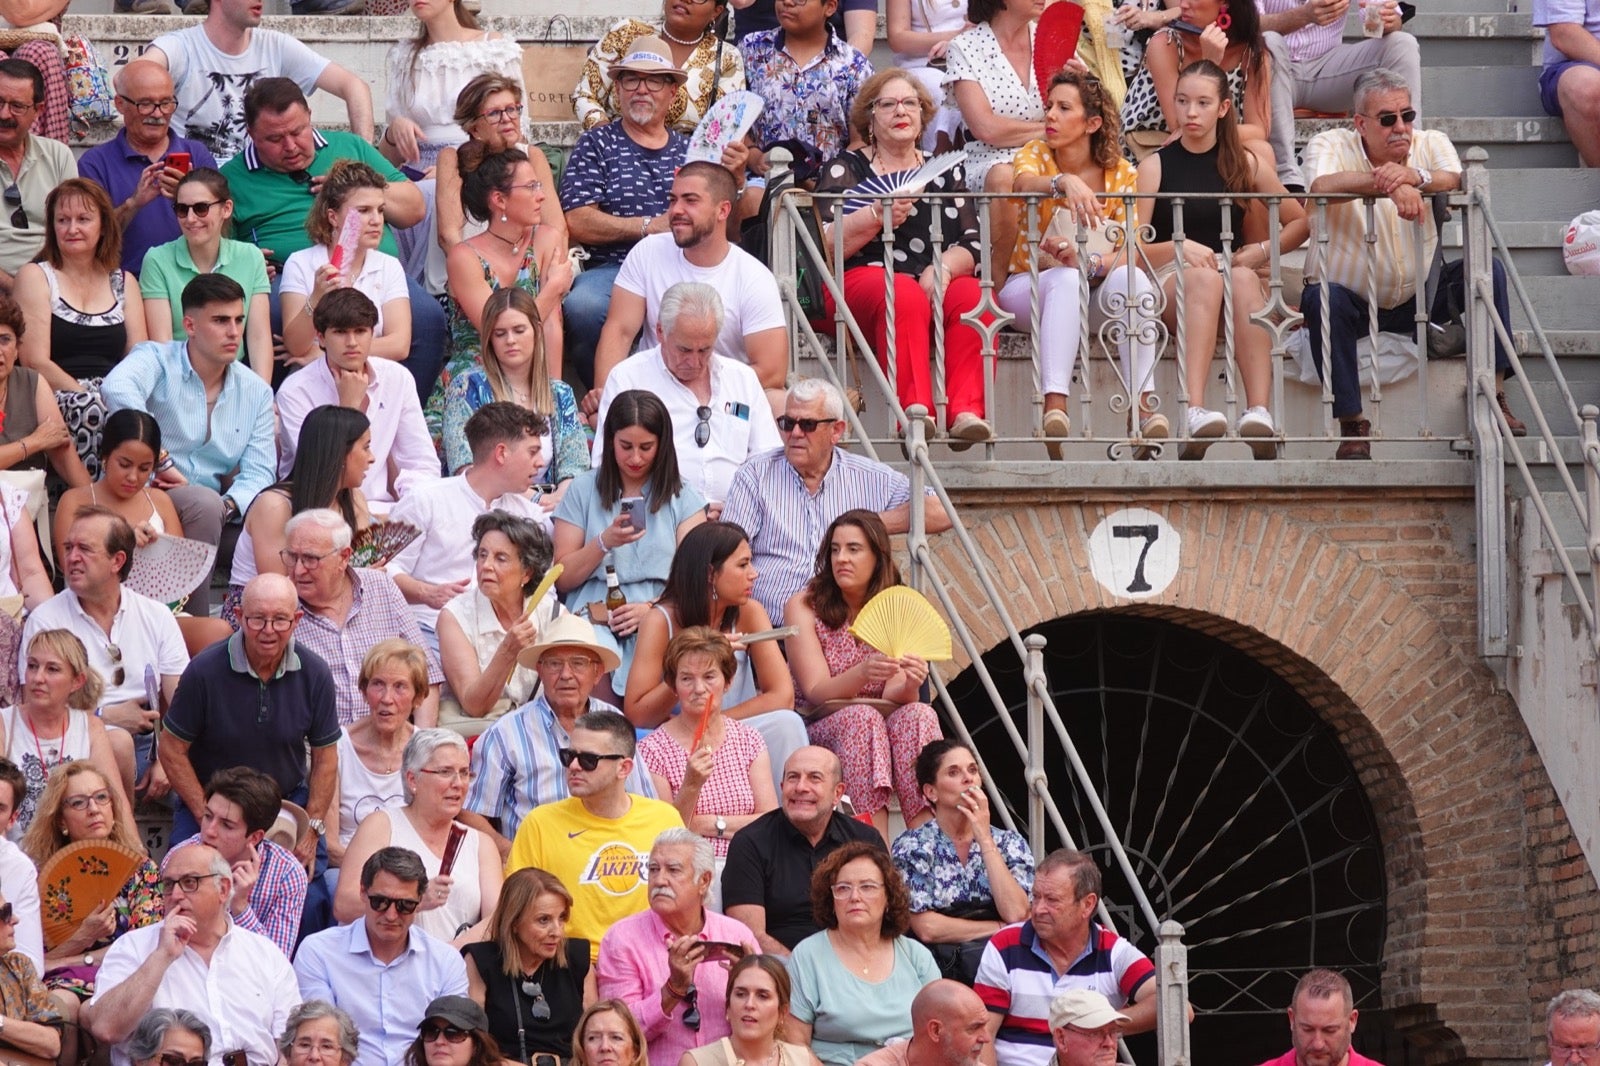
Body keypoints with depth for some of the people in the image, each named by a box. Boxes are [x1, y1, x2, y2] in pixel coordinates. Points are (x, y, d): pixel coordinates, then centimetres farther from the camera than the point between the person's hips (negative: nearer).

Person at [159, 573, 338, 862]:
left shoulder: (314, 673, -7)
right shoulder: (205, 671, -16)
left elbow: (324, 757, 3)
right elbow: (172, 750, -8)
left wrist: (312, 829, -6)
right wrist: (207, 819, -12)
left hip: (286, 802, 2)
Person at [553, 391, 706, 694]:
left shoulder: (683, 497, 15)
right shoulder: (584, 491, 14)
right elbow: (562, 580, 10)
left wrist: (651, 609, -14)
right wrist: (604, 543, -6)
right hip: (595, 616, 0)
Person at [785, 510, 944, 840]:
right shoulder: (804, 607, -3)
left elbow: (895, 696, -8)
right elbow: (816, 692, -15)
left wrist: (909, 683, -33)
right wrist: (862, 673, -35)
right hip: (820, 731, -2)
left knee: (918, 715, -29)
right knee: (862, 718, -34)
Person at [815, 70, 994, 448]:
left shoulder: (946, 171, 21)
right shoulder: (846, 168, 13)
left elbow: (973, 247, 9)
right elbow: (827, 245, -2)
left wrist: (943, 267, -12)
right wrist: (878, 216, -18)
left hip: (936, 284, 3)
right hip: (864, 279, -3)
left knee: (972, 295, -31)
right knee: (905, 296, -37)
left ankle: (967, 411, -44)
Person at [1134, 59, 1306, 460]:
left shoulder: (1245, 165, 12)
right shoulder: (1155, 167, 6)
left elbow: (1299, 223, 17)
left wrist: (1261, 252, 0)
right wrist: (1179, 247, -18)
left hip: (1234, 270, 2)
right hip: (1169, 281, -2)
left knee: (1244, 278, -36)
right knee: (1205, 277, -38)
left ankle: (1259, 412, -53)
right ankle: (1194, 414, -59)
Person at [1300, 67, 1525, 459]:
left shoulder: (1431, 144, 1)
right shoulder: (1330, 146, -8)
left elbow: (1454, 181, -22)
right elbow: (1323, 185, -33)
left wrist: (1413, 176, -44)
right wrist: (1390, 185, -47)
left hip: (1417, 300, 3)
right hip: (1353, 301, -3)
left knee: (1487, 269, -16)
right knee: (1323, 298, -35)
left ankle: (1495, 394, -14)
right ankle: (1351, 424, -30)